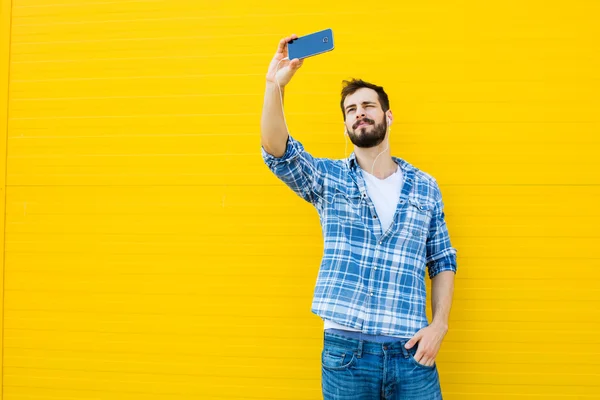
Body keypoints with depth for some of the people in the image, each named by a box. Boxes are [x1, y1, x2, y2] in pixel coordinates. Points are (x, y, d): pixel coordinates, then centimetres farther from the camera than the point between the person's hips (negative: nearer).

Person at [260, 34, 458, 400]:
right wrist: (275, 85, -25)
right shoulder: (328, 178, 5)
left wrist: (440, 324, -3)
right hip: (345, 348, -1)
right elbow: (276, 151, -12)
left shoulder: (425, 187, 8)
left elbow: (443, 262, 10)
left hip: (411, 349, 1)